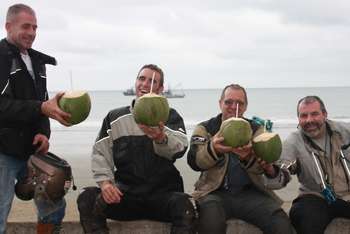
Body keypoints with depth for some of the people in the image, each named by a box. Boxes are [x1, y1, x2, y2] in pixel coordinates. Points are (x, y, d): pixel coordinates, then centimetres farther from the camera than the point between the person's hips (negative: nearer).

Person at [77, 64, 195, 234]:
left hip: (162, 193, -1)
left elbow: (180, 147, -12)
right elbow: (100, 153, 8)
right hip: (124, 193, 2)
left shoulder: (170, 116, 8)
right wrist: (105, 181, -12)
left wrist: (161, 139, -36)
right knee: (87, 199, -26)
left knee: (183, 204, -35)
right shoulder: (115, 117, 15)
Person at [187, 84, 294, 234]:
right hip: (215, 192, -1)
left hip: (250, 193, 1)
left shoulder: (257, 130, 13)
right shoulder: (204, 129, 10)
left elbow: (263, 166, -4)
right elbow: (194, 161, -8)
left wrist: (248, 157, -29)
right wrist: (214, 149, -31)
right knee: (211, 221, -34)